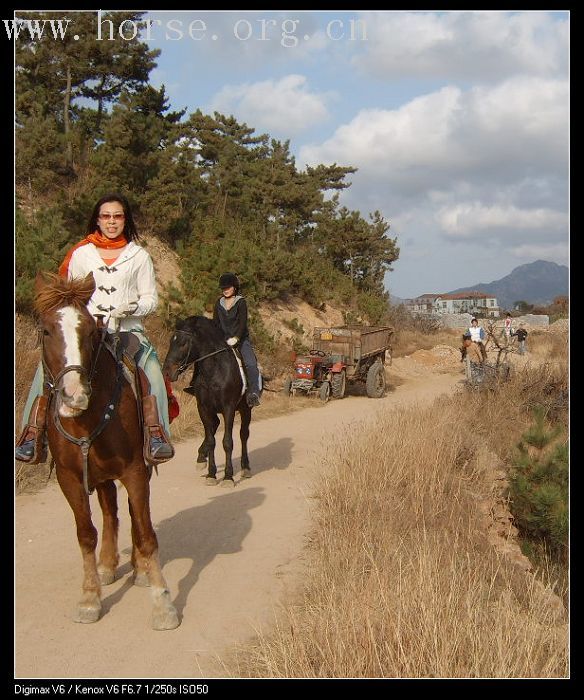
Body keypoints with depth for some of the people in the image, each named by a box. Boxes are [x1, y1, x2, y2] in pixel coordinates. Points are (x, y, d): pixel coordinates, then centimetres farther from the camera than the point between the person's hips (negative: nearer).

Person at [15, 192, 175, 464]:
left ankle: (155, 434, -32)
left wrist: (132, 307, -13)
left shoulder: (139, 256, 10)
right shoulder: (81, 253, 13)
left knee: (151, 369, -30)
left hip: (128, 330, -1)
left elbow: (150, 298, 8)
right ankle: (33, 434, -21)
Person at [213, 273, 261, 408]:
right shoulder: (219, 303, 12)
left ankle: (254, 393, -33)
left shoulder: (241, 302, -2)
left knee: (251, 363, -25)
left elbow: (243, 322, -14)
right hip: (222, 340, 5)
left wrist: (235, 338, -27)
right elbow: (215, 323, 11)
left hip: (241, 339, -4)